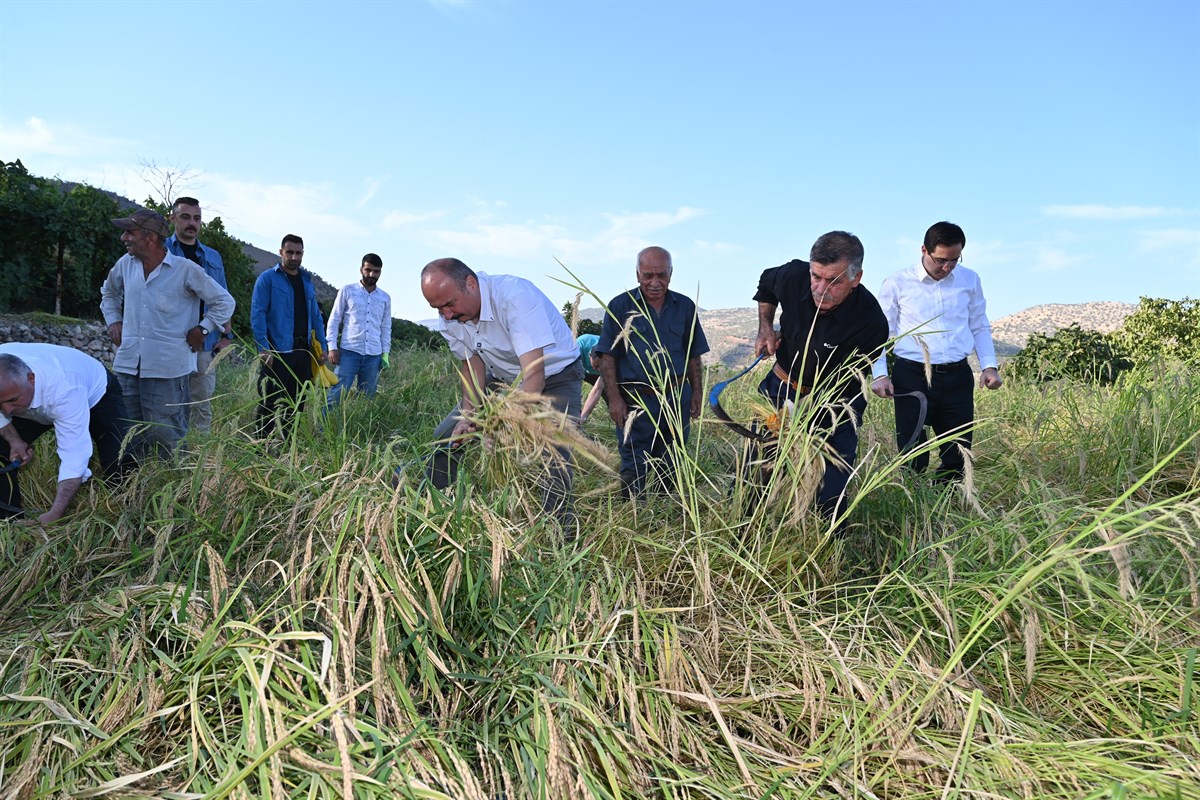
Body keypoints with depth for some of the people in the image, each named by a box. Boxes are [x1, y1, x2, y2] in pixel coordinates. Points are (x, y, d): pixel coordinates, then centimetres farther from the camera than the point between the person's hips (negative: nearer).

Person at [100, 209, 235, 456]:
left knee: (165, 435, -2)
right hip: (127, 365, 6)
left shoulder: (185, 270, -8)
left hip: (167, 369, -5)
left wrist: (202, 329, -5)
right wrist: (113, 320, 18)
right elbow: (109, 293, 31)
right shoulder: (126, 264, 8)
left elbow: (224, 302, -1)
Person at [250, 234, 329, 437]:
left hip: (303, 351, 6)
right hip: (277, 351, -6)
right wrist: (264, 349, -17)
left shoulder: (306, 280, 16)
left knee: (297, 402, 10)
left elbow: (315, 315, 19)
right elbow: (258, 314, -9)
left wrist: (322, 345, 11)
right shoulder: (268, 278, -2)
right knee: (270, 403, -3)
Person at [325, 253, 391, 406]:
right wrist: (332, 347, -5)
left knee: (367, 398, 5)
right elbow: (334, 320, 4)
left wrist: (385, 353, 9)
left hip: (374, 355, 3)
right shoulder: (347, 291, 4)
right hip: (349, 352, -3)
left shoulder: (385, 298, 12)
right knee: (337, 394, -9)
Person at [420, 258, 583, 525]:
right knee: (447, 437, 1)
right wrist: (469, 414, -18)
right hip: (502, 376, 6)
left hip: (556, 374, -6)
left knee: (553, 453, -25)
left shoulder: (515, 296, -36)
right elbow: (472, 363, -3)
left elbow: (534, 370, -40)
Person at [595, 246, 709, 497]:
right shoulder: (620, 306, -3)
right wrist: (614, 399, -11)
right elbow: (607, 357, -4)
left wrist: (697, 392, 8)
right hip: (636, 401, -3)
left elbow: (693, 356, 13)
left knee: (670, 468, 14)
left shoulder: (685, 307, 6)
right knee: (634, 470, 1)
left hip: (677, 398, 4)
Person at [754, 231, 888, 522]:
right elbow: (766, 285, 9)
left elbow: (841, 389, -26)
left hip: (836, 405, -3)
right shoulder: (794, 275, -18)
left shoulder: (871, 324, -29)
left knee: (830, 496, -2)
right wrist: (766, 329, -2)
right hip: (781, 386, 4)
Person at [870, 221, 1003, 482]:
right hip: (912, 377, -3)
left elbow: (980, 327, 17)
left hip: (958, 377, 3)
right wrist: (879, 374, -9)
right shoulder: (897, 283, -2)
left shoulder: (970, 280, 8)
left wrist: (989, 365, 3)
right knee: (913, 457, 1)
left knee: (959, 454, 10)